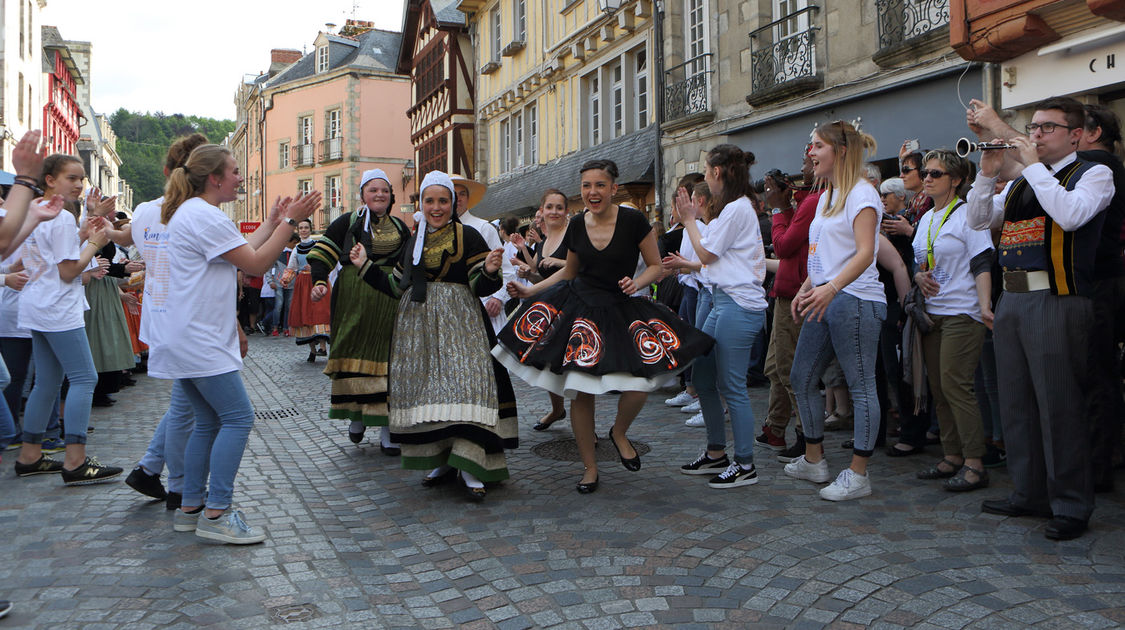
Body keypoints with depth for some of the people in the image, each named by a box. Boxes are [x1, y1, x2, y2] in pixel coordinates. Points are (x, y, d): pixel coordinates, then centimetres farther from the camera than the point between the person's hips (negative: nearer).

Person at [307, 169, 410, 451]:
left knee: (387, 360, -1)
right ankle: (356, 416, 21)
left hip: (390, 301, 3)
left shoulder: (400, 227, 17)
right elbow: (322, 253, 1)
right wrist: (319, 282, -14)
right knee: (355, 355, 0)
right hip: (354, 300, -2)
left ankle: (386, 430, 1)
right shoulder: (348, 222, 4)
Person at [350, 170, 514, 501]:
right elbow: (396, 286, 19)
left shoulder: (467, 236, 0)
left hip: (457, 324, -5)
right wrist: (366, 266, 18)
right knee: (423, 385, 4)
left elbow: (480, 287, -6)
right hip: (417, 325, 6)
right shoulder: (413, 242, 16)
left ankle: (470, 468, -14)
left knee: (461, 381, -15)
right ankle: (441, 461, 15)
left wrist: (489, 270, -27)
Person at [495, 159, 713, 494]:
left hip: (620, 309, -2)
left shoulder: (633, 221, -9)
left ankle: (619, 433, 19)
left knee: (639, 387, -16)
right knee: (581, 392, 1)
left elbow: (656, 266, 0)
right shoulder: (576, 226, 3)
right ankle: (590, 467, 19)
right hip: (578, 306, 2)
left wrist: (637, 282, -19)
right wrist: (530, 290, 10)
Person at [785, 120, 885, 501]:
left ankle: (858, 475, 4)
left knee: (860, 386, -3)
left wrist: (831, 288, -30)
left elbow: (865, 253, -18)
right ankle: (813, 460, 26)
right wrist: (806, 289, 14)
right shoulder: (826, 196, 19)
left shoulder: (861, 194, -8)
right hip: (823, 300, 10)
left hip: (854, 301, -10)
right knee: (802, 378, 12)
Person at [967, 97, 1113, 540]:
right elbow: (978, 220, 16)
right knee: (1016, 403, 12)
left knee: (1060, 405, -5)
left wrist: (1031, 164, -12)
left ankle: (1071, 506, 6)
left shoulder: (1094, 174, 1)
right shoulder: (1022, 183, 21)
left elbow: (1070, 214, -19)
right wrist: (988, 172, 3)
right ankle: (1028, 495, 23)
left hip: (1057, 301, -7)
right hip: (1011, 300, 7)